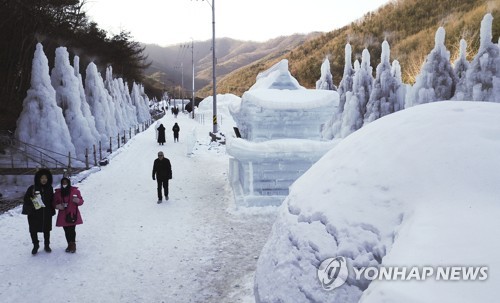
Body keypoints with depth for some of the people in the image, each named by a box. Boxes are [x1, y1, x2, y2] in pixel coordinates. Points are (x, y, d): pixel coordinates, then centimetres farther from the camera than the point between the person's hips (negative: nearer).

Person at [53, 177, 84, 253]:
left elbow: (81, 201, 4)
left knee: (72, 230, -11)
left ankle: (73, 245, 1)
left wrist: (78, 200, -19)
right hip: (63, 215, 3)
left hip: (73, 214, -3)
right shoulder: (58, 192, 6)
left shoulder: (75, 190, 0)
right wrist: (57, 206, -9)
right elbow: (54, 202, 13)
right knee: (66, 231, 5)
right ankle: (70, 245, 18)